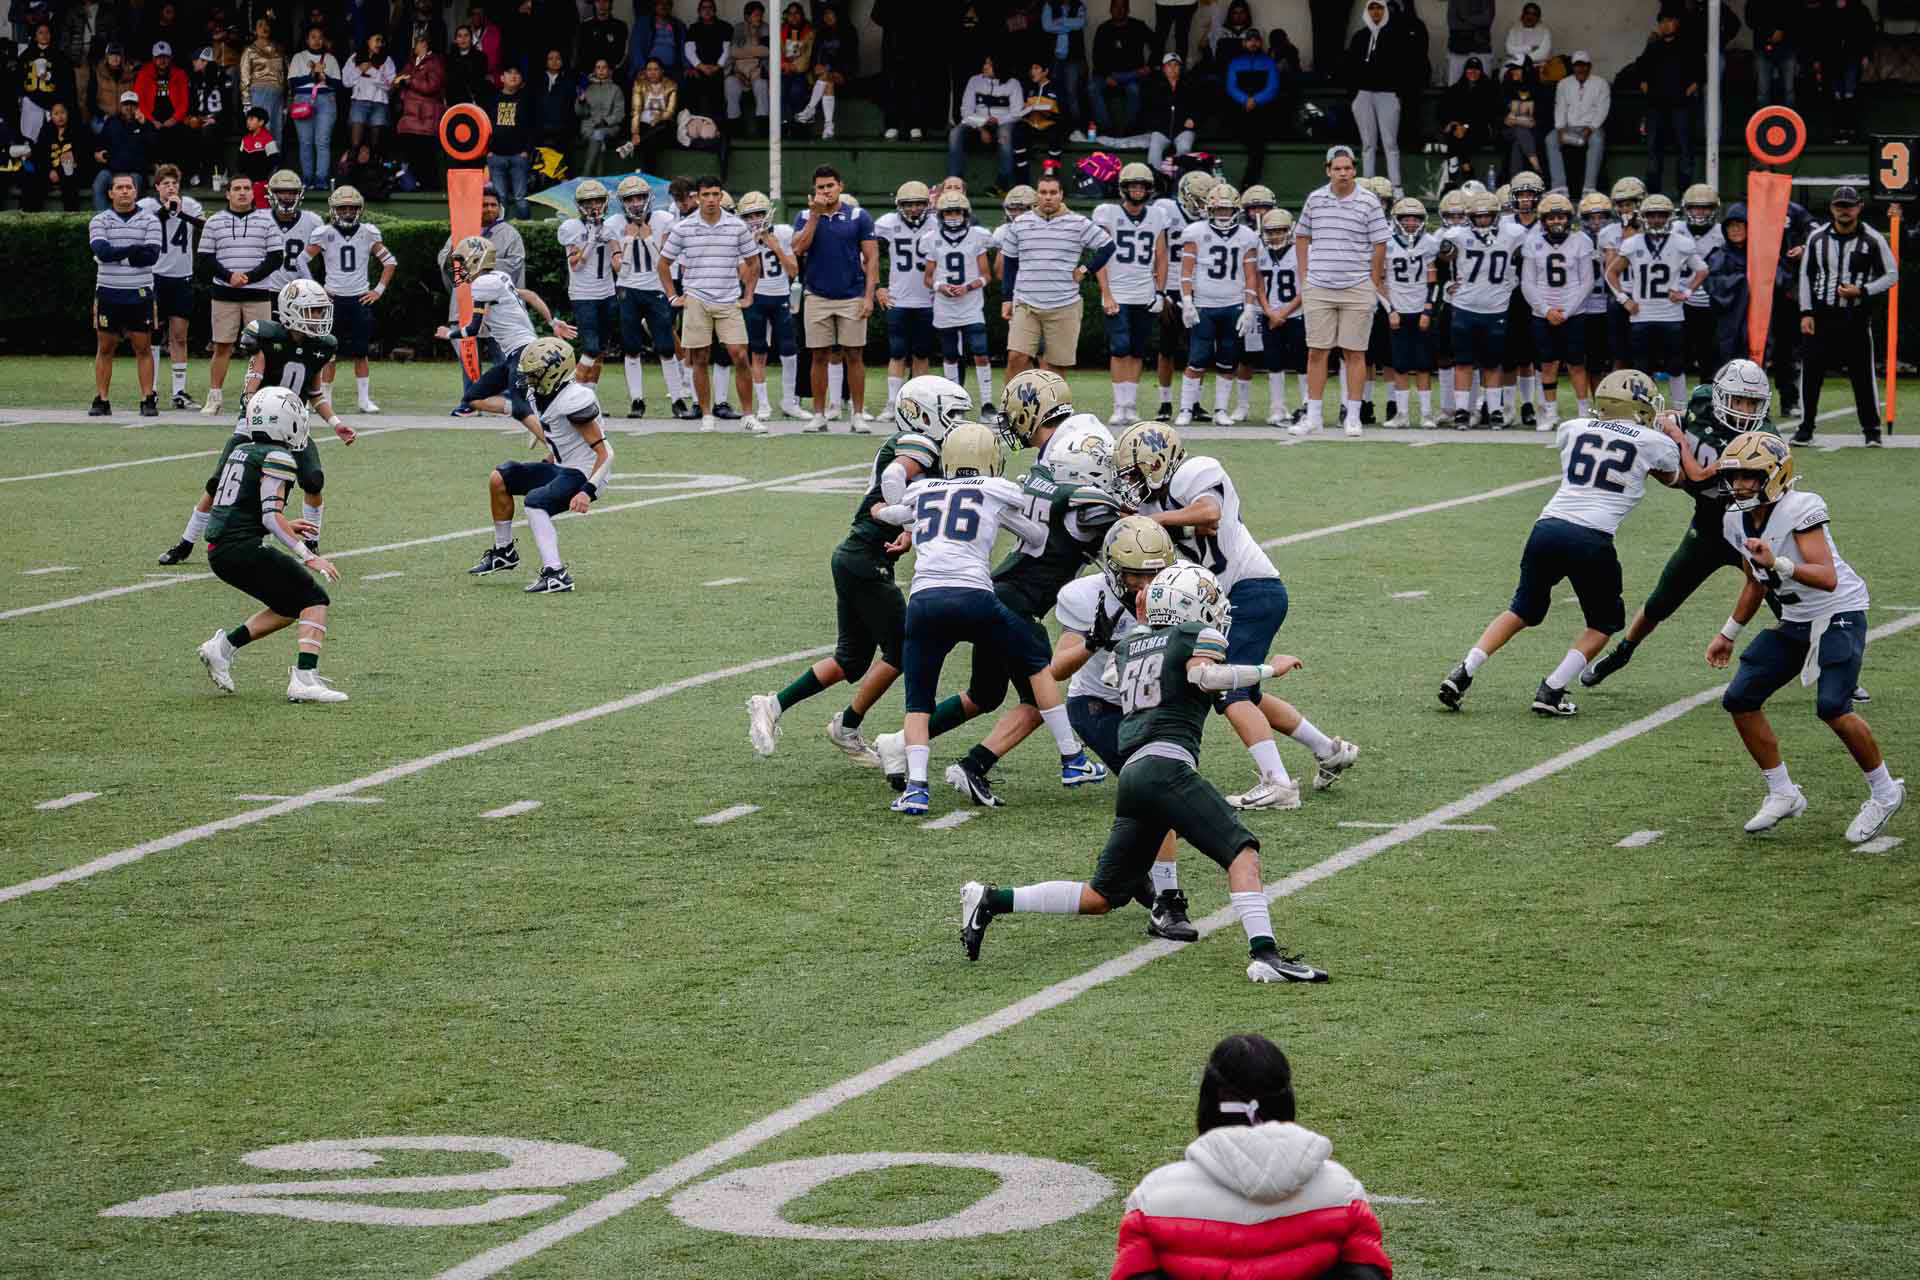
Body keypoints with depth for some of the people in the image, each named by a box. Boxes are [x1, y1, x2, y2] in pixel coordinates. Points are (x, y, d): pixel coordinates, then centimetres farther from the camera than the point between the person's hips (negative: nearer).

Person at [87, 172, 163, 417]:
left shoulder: (149, 220, 3)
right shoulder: (100, 221, 4)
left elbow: (152, 255, -10)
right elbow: (101, 251, -13)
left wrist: (115, 255, -11)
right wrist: (133, 250, -16)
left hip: (140, 294, -1)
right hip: (108, 293, 1)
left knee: (143, 348, 1)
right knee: (105, 348, 5)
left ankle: (147, 400, 3)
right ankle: (101, 400, 9)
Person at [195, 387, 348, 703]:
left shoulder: (239, 449, 16)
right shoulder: (276, 458, -10)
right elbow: (272, 517, -17)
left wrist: (286, 526, 27)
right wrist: (309, 557, -15)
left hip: (218, 552, 9)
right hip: (245, 549, -8)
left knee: (292, 606, 20)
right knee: (315, 600, -2)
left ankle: (223, 645, 13)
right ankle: (305, 679, -16)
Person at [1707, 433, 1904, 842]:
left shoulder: (1801, 510, -21)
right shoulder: (1737, 521, 3)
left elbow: (1827, 578, -30)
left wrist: (1777, 563, -42)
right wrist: (1729, 633, 24)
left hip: (1839, 615, -8)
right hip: (1795, 624, 8)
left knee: (1833, 707, -24)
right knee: (1740, 700, 0)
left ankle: (1885, 793, -3)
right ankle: (1783, 795, 13)